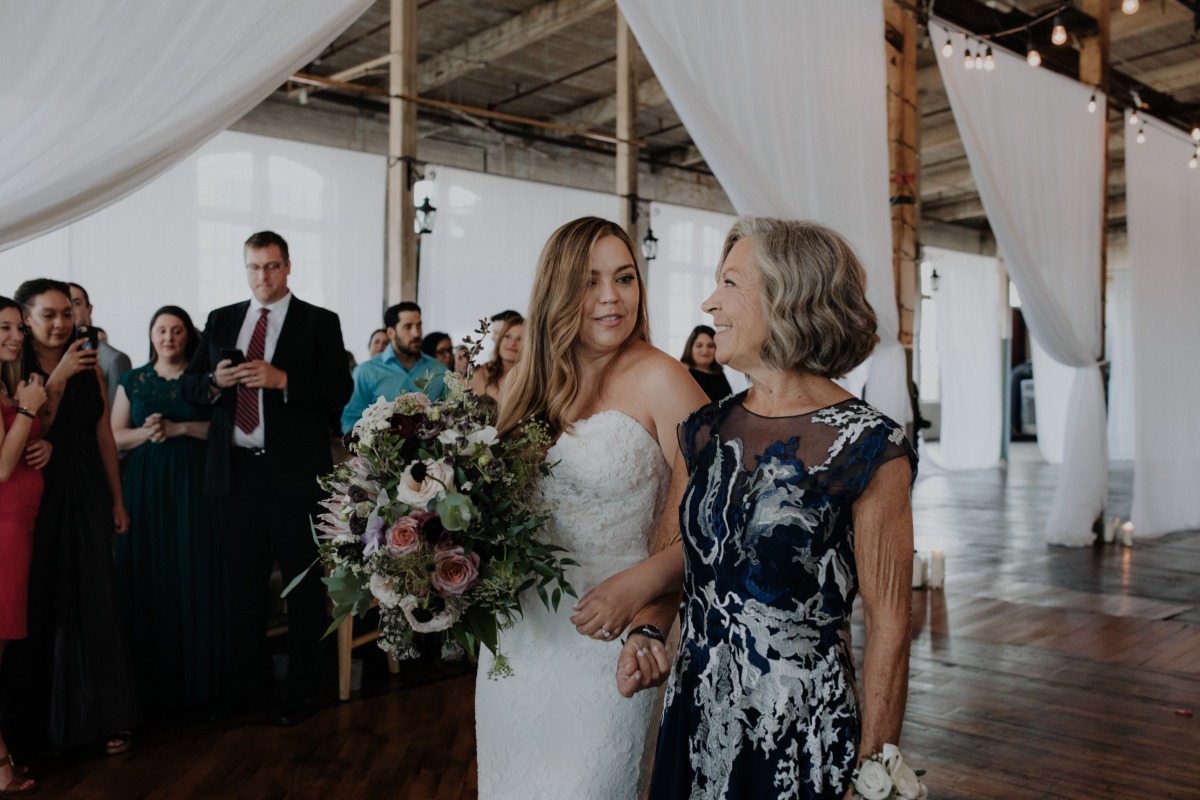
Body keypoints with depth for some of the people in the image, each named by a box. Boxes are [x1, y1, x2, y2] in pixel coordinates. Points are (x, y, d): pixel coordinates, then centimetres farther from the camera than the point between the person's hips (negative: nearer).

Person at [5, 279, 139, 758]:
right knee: (43, 601, 5)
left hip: (87, 494, 3)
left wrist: (117, 500, 9)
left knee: (95, 600, 4)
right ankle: (46, 716, 18)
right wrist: (56, 379, -19)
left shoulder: (89, 369, 8)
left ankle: (106, 714, 11)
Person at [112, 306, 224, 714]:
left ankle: (198, 677, 8)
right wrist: (145, 432, -11)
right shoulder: (132, 381, 12)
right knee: (148, 577, 0)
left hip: (194, 485, -2)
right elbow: (115, 435, 8)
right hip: (145, 485, 2)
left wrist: (179, 428, -13)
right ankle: (152, 680, 11)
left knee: (195, 574, -2)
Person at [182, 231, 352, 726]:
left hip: (295, 472, -4)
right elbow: (190, 384, 12)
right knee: (242, 582, 12)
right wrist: (215, 380, -9)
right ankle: (241, 685, 26)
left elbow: (339, 391, -8)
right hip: (236, 470, 4)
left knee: (304, 583, 5)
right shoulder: (220, 321, 13)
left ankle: (301, 690, 19)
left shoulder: (320, 322, 1)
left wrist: (282, 380, -20)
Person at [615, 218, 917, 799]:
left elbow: (888, 624, -12)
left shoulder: (866, 449, -14)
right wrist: (646, 631, -4)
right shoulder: (705, 432, 2)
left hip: (801, 734, -5)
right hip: (693, 720, 6)